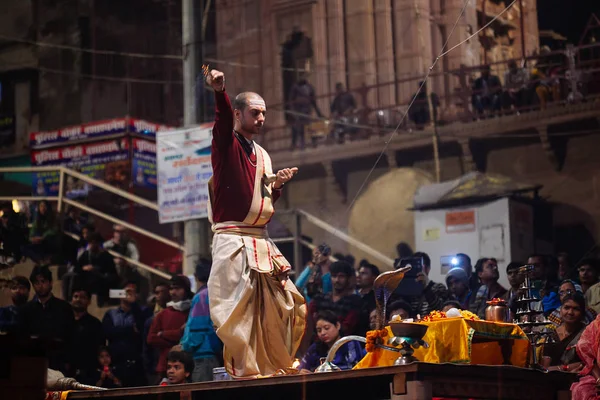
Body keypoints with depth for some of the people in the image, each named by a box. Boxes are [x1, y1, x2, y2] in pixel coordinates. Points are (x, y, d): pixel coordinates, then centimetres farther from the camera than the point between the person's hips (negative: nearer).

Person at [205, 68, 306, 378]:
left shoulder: (262, 155, 18)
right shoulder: (226, 143, -3)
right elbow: (223, 119, -27)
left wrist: (277, 185, 3)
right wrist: (219, 92, -47)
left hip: (261, 241, 8)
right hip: (233, 240, -8)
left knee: (285, 304, 9)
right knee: (238, 309, -8)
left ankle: (276, 366, 21)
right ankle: (245, 371, -4)